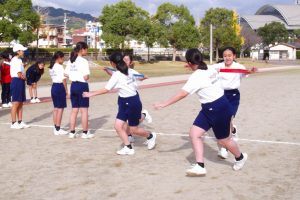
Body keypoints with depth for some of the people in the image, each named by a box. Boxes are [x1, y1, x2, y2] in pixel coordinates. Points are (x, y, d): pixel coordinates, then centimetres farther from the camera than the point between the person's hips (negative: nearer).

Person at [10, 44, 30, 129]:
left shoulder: (19, 60, 16)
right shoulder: (16, 60, -15)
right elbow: (19, 75, -20)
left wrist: (23, 76, -4)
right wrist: (24, 77, -1)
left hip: (20, 82, 10)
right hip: (17, 82, -10)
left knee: (20, 103, 12)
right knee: (16, 103, -4)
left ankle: (20, 122, 18)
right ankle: (14, 123, 1)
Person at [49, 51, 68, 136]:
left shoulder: (51, 67, 12)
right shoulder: (60, 67, -14)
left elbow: (53, 78, 7)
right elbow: (63, 79, -15)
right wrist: (66, 90, -8)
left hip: (54, 87, 9)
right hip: (60, 87, -9)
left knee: (56, 108, 14)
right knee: (60, 109, -3)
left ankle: (55, 128, 20)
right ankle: (58, 129, -1)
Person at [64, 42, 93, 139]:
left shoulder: (71, 60, 8)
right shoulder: (84, 61, -14)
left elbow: (66, 74, 9)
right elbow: (86, 77, -19)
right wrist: (87, 76, 2)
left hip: (73, 85, 7)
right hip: (82, 86, -7)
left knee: (74, 110, 13)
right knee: (84, 110, 3)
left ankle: (72, 132, 16)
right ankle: (85, 133, 10)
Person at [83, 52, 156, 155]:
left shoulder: (117, 75, -20)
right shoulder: (130, 71, 1)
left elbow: (106, 90, -17)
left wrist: (91, 94, -8)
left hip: (132, 102, -9)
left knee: (133, 130, 6)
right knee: (118, 126, 2)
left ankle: (150, 136, 32)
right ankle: (128, 148, 9)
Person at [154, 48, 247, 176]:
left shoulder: (196, 77, -25)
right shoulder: (209, 70, 1)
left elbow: (182, 94, -28)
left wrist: (164, 104, -23)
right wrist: (194, 67, 32)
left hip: (219, 109, -9)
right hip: (208, 109, 9)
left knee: (223, 140, 9)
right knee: (194, 134, -1)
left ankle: (240, 158, 38)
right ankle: (200, 166, -1)